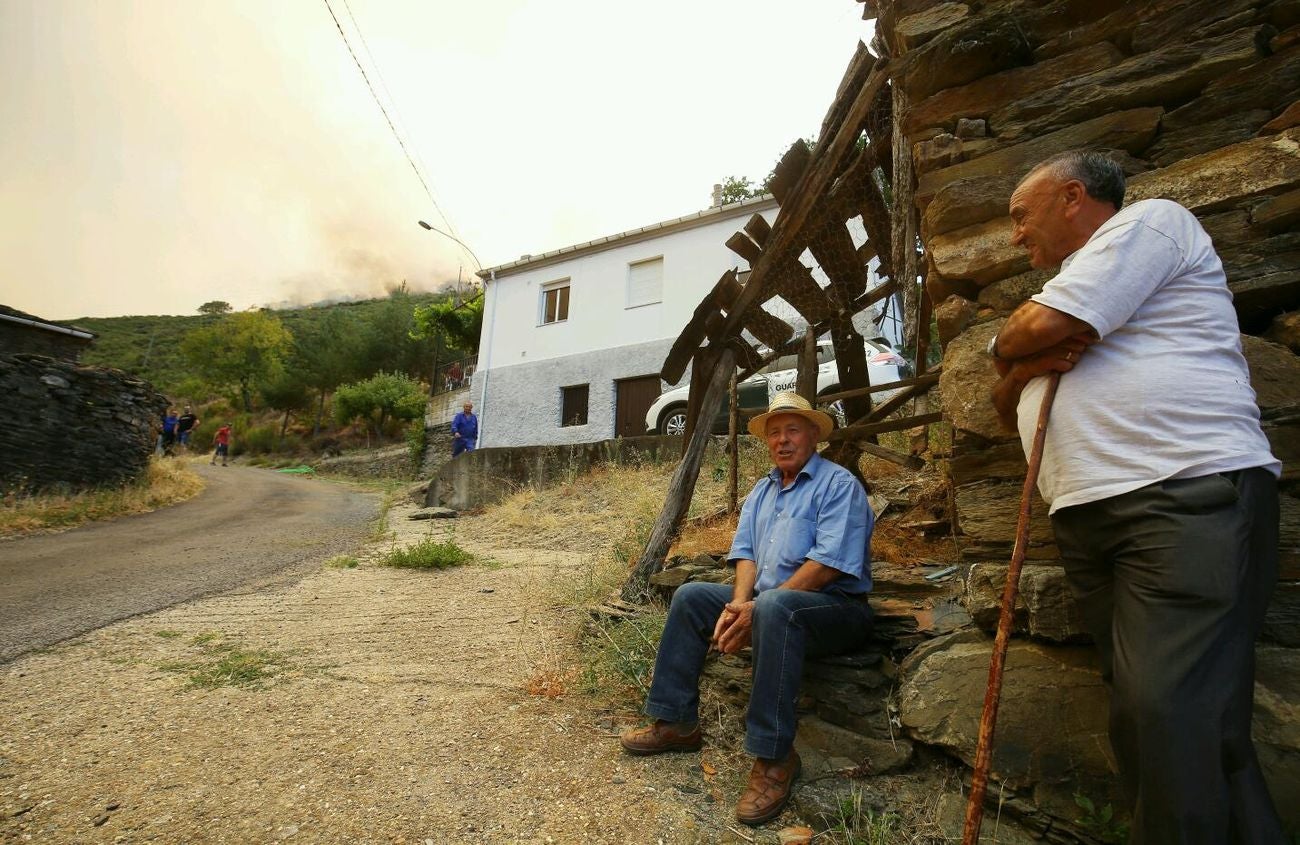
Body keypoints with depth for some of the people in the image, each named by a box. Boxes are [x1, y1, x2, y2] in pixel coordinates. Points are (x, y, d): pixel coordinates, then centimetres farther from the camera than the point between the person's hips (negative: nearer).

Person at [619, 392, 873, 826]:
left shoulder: (838, 484, -10)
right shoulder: (763, 489, 15)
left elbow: (828, 564, -22)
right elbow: (745, 551, 8)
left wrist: (756, 609, -24)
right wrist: (738, 603, -13)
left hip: (837, 607, -8)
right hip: (765, 600, 8)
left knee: (774, 607, -38)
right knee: (690, 596, -1)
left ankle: (774, 756, -27)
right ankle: (676, 722, 3)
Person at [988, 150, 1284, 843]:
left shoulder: (1150, 221, 5)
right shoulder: (1070, 287, 28)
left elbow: (1044, 327, -12)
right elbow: (1008, 407, 25)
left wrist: (1012, 346, 11)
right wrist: (1029, 366, 3)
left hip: (1191, 492, -8)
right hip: (1089, 516, 8)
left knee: (1170, 708, -15)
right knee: (1142, 711, 6)